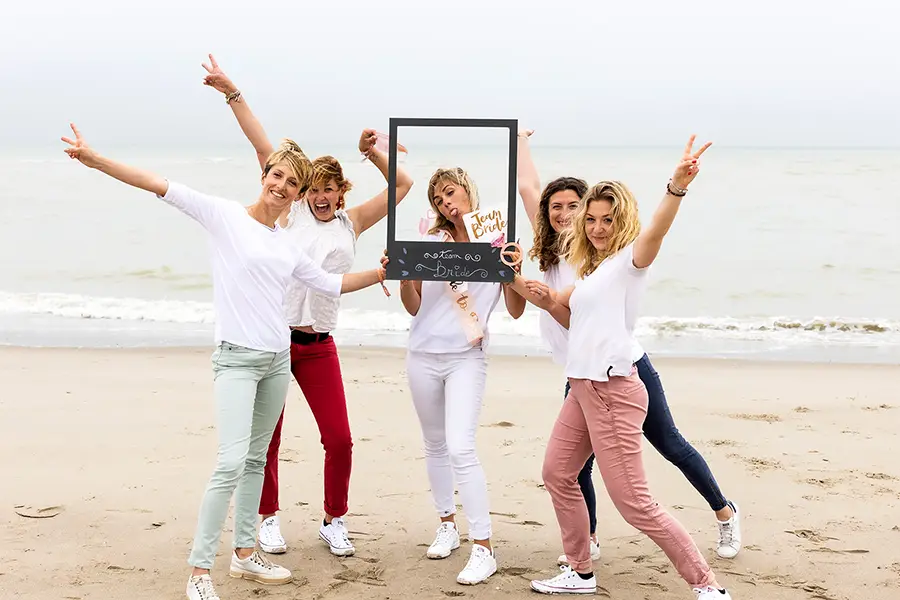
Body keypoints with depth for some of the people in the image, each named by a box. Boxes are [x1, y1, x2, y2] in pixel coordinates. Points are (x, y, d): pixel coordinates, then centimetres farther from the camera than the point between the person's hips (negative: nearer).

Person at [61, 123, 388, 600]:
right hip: (237, 358, -6)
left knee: (255, 460, 14)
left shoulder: (287, 247, 13)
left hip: (277, 360, 7)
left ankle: (245, 553, 26)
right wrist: (96, 160, -18)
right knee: (231, 463, -16)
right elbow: (161, 186, -11)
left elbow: (332, 285, 22)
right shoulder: (224, 216, -3)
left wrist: (381, 273, 13)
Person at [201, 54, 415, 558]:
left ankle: (335, 522, 16)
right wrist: (233, 93, 0)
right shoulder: (291, 212, 6)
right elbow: (264, 148, 2)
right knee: (266, 439, 5)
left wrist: (372, 152, -1)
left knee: (339, 439, -3)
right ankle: (270, 519, 23)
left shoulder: (352, 223, 11)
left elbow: (403, 185, 11)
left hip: (318, 345, 2)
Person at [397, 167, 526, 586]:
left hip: (466, 358, -4)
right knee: (435, 445, 14)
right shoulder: (432, 242, 4)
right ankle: (447, 526, 31)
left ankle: (483, 548, -13)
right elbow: (414, 306, 6)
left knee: (460, 448, -16)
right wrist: (402, 276, -12)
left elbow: (515, 311, -3)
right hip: (424, 355, 4)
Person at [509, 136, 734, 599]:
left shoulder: (630, 259, -10)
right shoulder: (593, 269, 16)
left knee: (634, 503, -11)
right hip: (582, 388, 10)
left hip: (613, 391, -10)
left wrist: (677, 187, -52)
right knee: (557, 475, 21)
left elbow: (656, 231, -32)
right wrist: (548, 301, 8)